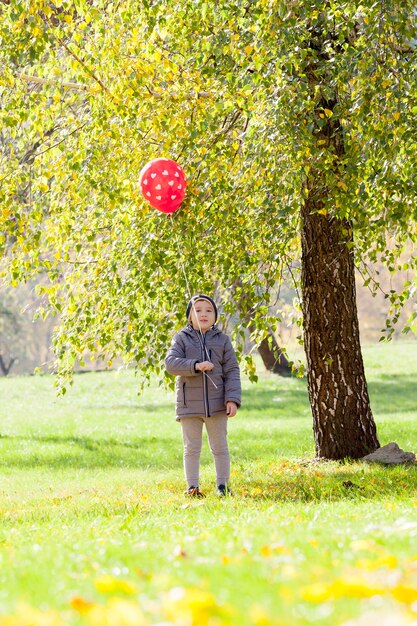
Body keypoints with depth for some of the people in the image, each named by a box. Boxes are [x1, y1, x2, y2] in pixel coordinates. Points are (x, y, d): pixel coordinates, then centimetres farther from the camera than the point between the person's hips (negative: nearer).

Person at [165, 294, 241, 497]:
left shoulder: (222, 340, 5)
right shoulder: (181, 338, 2)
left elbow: (232, 371, 2)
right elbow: (171, 363, -12)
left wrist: (232, 399, -8)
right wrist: (196, 366, -25)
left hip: (216, 404, 1)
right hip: (189, 403, -1)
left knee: (220, 447, 6)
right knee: (191, 448, 3)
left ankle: (222, 486, 15)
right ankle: (192, 486, 8)